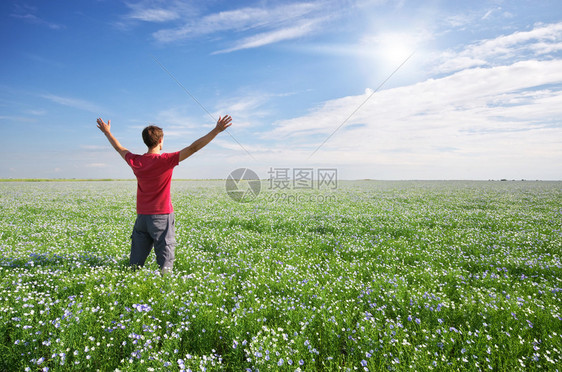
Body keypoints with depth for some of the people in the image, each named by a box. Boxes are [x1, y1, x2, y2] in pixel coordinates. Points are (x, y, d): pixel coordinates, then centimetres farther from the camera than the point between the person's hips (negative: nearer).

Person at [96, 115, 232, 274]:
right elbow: (193, 148, -18)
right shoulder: (165, 160, -14)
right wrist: (217, 130, -18)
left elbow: (119, 148, 21)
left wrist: (107, 132, 39)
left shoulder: (135, 161, 1)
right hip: (161, 216, -5)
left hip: (141, 216, 6)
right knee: (165, 264, 0)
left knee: (135, 264, 15)